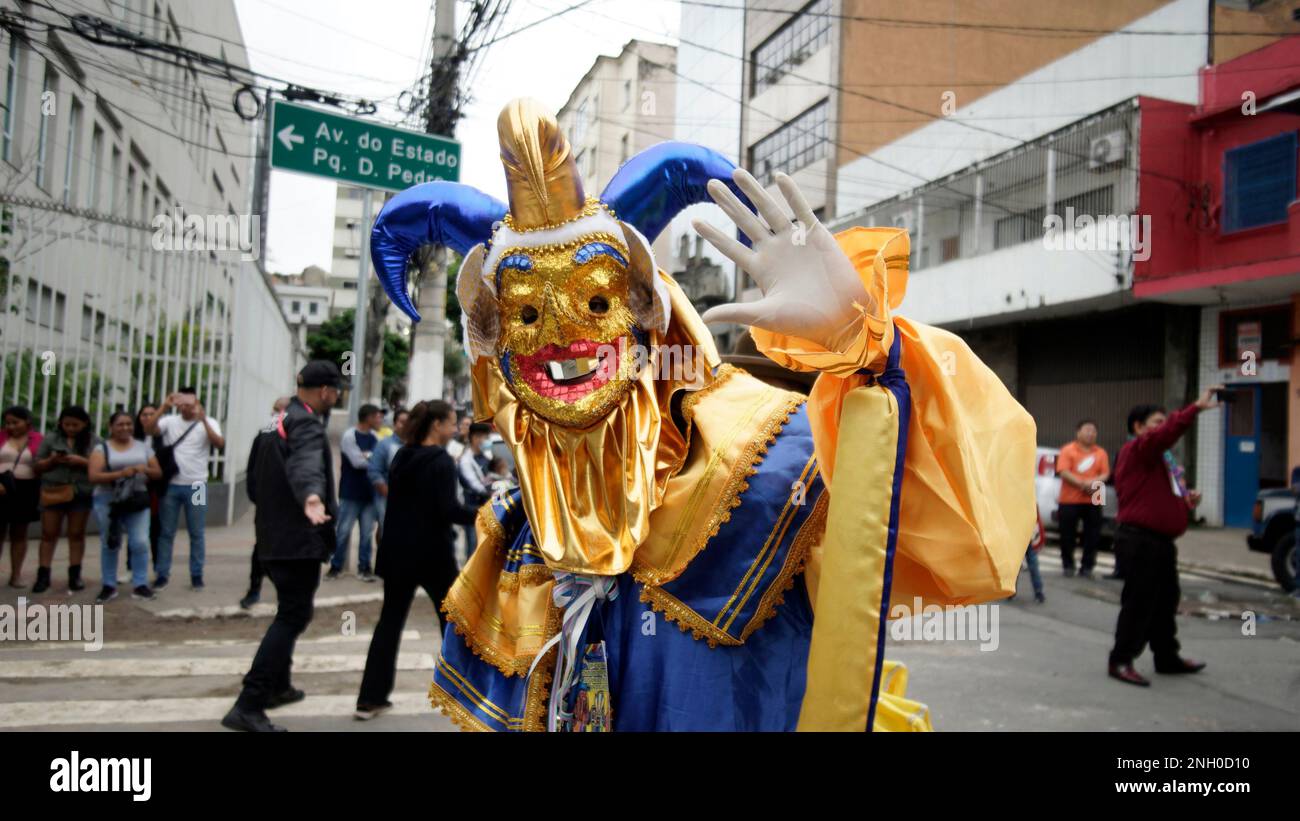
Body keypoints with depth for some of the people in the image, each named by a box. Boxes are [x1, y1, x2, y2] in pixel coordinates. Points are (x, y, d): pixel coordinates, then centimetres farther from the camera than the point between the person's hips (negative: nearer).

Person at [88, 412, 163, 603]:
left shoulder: (143, 447, 10)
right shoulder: (102, 448, 2)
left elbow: (158, 473, 10)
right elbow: (93, 476, -10)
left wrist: (145, 470, -12)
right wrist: (120, 474, -22)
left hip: (136, 500, 1)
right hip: (108, 501, -1)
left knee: (140, 542, -8)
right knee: (109, 544, 6)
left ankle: (140, 584, 2)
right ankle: (109, 586, 16)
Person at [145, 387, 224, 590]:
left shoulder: (208, 423, -1)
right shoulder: (169, 420, 3)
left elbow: (220, 444, -17)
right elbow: (149, 430, -14)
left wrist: (203, 420, -26)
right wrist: (164, 407, -20)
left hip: (195, 486, -1)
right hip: (171, 485, 1)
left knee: (196, 533, 5)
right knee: (166, 532, 8)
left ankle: (196, 574, 13)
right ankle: (162, 574, 15)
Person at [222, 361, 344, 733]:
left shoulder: (278, 419, 14)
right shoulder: (306, 424, -16)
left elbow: (253, 481, 23)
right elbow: (306, 465, -40)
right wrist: (312, 498, -59)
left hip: (273, 536, 10)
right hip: (298, 538, -10)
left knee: (290, 612, 24)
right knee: (293, 616, -7)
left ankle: (277, 686, 36)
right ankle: (247, 707, -10)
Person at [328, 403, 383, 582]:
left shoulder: (375, 437, 8)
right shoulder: (349, 436, -9)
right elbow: (357, 461, -17)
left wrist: (367, 455, -15)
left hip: (370, 492, 5)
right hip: (351, 493, -5)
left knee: (367, 532, 6)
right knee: (344, 531, 2)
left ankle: (364, 567, 14)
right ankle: (336, 566, 14)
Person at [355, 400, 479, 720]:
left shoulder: (401, 456, 9)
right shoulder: (441, 460, -13)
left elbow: (396, 501, 14)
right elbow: (448, 510, -21)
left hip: (398, 551, 6)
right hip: (432, 554, -6)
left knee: (390, 622, 9)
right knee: (452, 620, 10)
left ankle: (371, 698, 7)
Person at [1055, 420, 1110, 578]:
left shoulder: (1101, 452, 9)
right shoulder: (1068, 450, 1)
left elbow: (1105, 474, 5)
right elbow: (1063, 472, -8)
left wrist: (1095, 482, -16)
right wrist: (1082, 484, -18)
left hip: (1093, 501, 2)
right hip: (1070, 500, -2)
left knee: (1092, 535, 1)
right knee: (1067, 534, 2)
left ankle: (1086, 566, 12)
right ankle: (1068, 565, 17)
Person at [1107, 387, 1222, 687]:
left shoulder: (1158, 456, 21)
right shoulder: (1138, 449, -11)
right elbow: (1167, 432, -31)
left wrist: (1187, 498, 13)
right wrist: (1197, 407, -33)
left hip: (1160, 539, 10)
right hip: (1141, 538, -10)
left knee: (1166, 600, 18)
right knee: (1138, 603, -7)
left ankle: (1167, 657, 30)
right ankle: (1121, 662, 0)